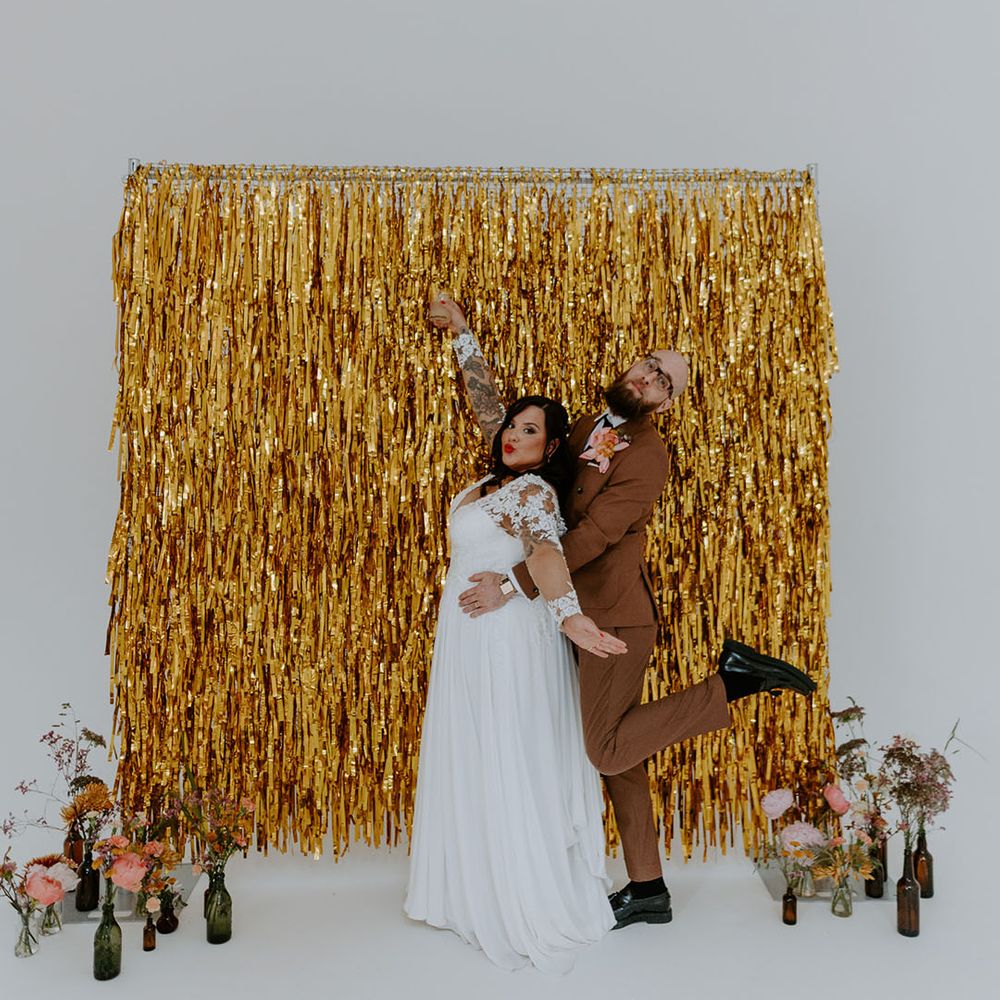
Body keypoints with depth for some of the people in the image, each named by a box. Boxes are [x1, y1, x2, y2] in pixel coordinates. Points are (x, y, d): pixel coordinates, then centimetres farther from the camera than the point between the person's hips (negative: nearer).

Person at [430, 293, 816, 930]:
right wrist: (464, 339, 16)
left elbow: (590, 537, -20)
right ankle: (648, 890, 23)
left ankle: (735, 679, 0)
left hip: (615, 615, -7)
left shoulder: (647, 457, -13)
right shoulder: (584, 431, 12)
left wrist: (514, 585, -22)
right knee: (618, 753, 11)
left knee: (610, 752, -11)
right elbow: (501, 424, 18)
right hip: (585, 615, 8)